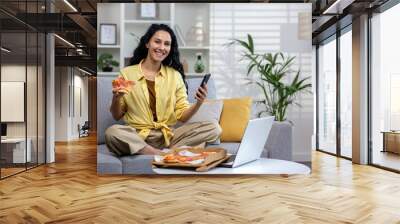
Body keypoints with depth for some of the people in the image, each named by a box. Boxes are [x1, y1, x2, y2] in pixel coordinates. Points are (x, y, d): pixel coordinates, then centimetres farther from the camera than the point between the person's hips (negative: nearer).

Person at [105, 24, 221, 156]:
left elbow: (182, 115, 5)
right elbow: (117, 116, 7)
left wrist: (198, 103, -14)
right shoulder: (127, 73, 3)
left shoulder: (175, 75, 8)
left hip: (168, 136, 2)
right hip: (137, 136, -1)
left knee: (214, 129, -18)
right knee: (112, 132, -34)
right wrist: (116, 99, -14)